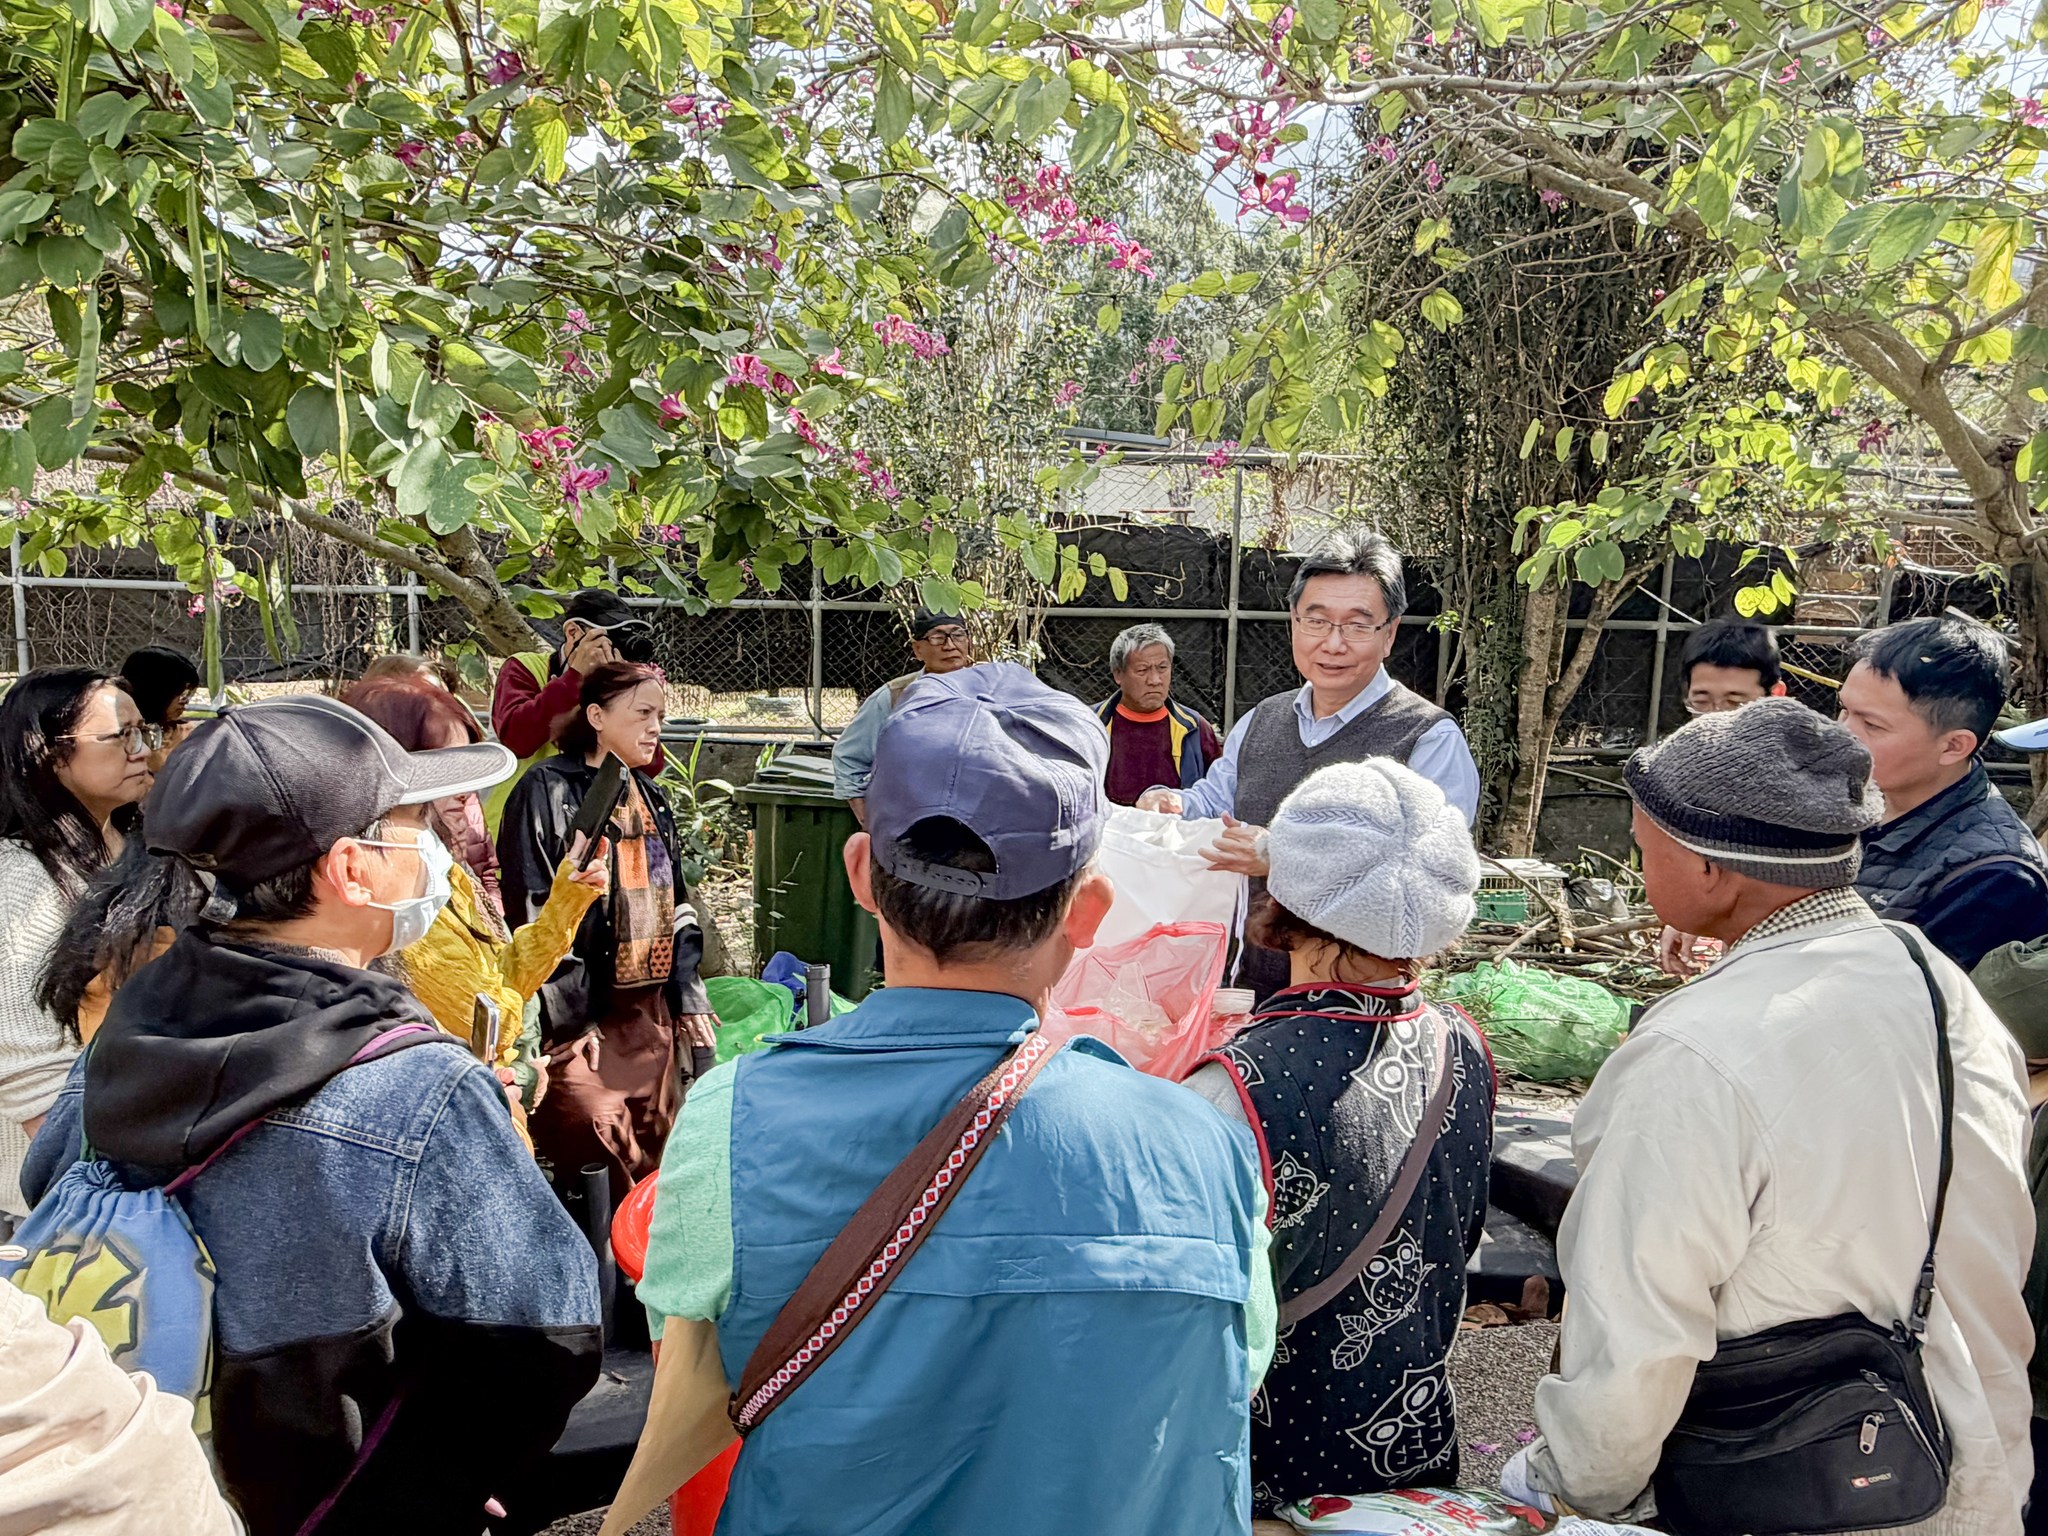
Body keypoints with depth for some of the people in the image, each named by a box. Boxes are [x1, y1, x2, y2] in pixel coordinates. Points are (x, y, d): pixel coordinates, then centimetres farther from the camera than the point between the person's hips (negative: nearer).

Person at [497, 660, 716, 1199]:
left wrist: (689, 1000, 12)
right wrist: (572, 1018, -16)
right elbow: (530, 911, -14)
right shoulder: (548, 790, -8)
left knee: (657, 1154, 11)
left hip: (652, 1012, 7)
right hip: (584, 1015, -7)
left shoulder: (649, 796, 15)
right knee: (602, 1150, -12)